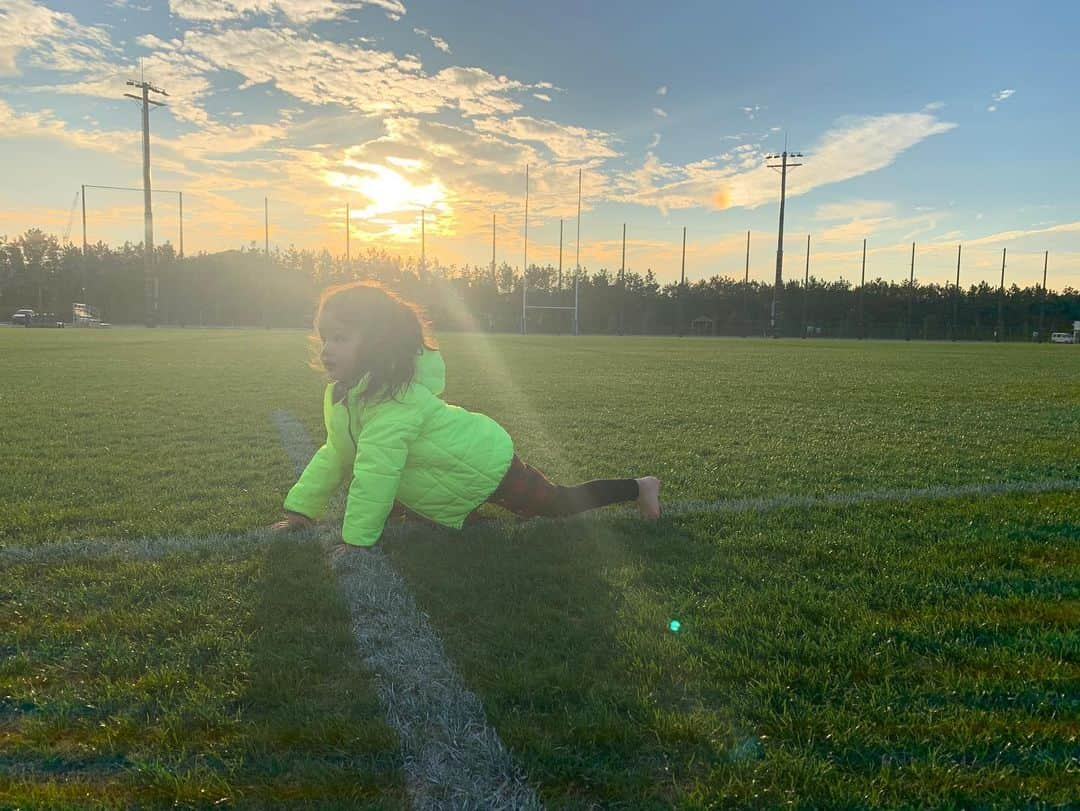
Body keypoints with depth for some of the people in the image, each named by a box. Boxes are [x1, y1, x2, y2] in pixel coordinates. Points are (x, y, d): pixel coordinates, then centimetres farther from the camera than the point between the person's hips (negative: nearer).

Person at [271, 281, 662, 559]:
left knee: (560, 505, 4)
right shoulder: (340, 394, -3)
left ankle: (638, 488, 26)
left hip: (485, 463, -9)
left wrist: (356, 539, -32)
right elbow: (334, 456, 6)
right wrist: (299, 509, 2)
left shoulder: (394, 400, -34)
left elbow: (375, 471, -36)